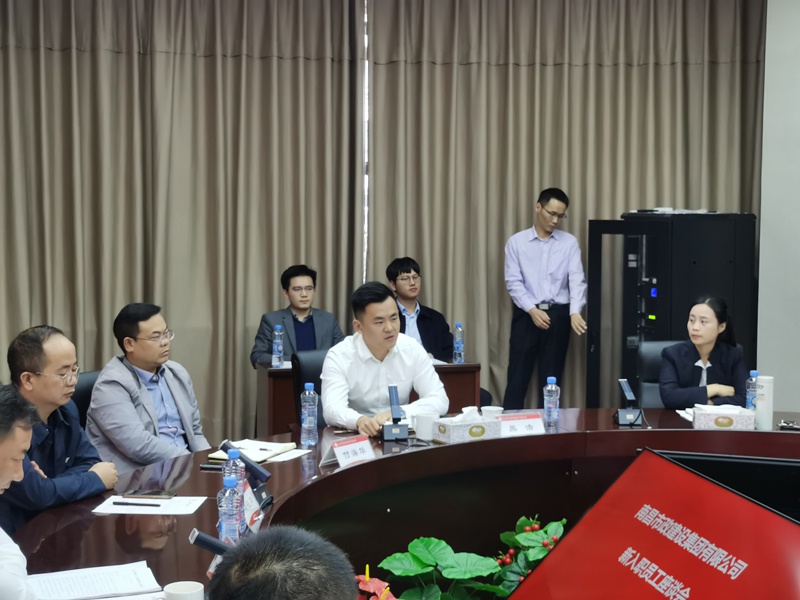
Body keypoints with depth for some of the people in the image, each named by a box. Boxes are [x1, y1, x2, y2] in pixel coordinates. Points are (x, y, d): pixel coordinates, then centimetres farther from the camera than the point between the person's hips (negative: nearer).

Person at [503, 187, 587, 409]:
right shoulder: (516, 242, 2)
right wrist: (533, 310, -17)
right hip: (526, 314, -1)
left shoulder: (569, 243, 4)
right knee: (517, 377, -2)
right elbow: (513, 282, -4)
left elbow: (577, 280, -6)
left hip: (558, 315, 1)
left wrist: (575, 312, -23)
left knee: (551, 379, 8)